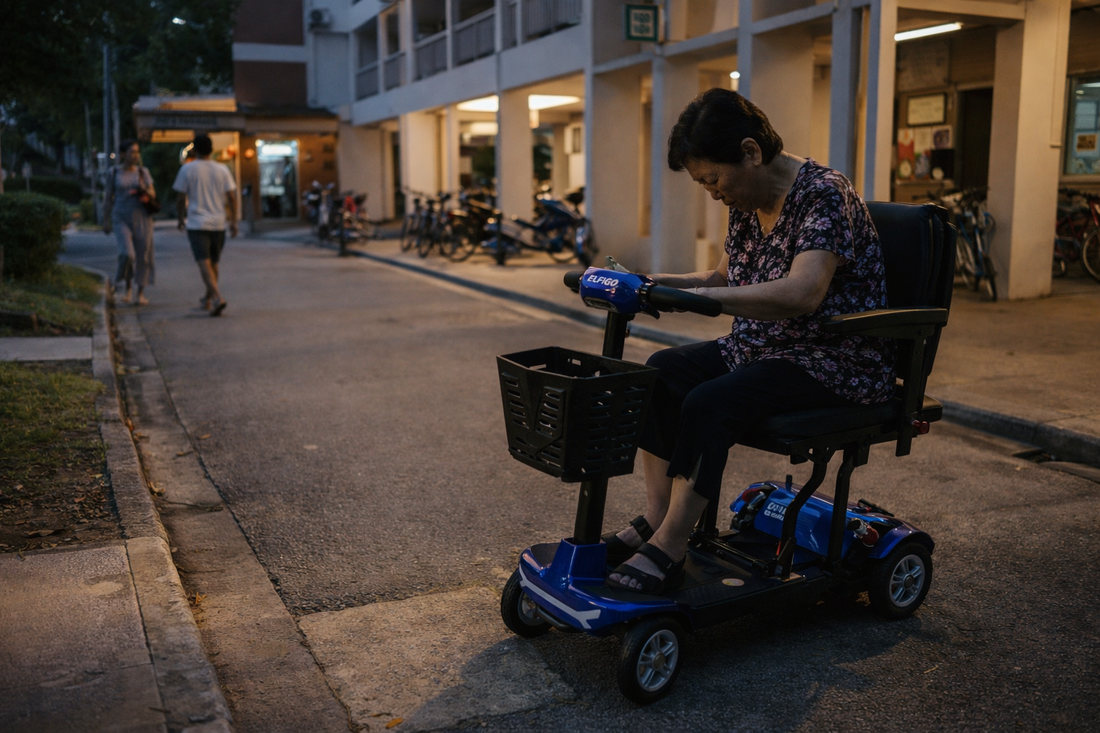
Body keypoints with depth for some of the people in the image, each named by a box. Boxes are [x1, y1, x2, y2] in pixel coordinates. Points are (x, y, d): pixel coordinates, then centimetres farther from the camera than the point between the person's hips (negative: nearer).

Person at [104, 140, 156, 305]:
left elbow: (153, 194, 6)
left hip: (142, 218, 2)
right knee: (126, 254, -17)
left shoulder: (143, 172, 4)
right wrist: (106, 221, 0)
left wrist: (144, 189, -17)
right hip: (122, 219, -1)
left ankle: (141, 293, 13)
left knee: (143, 256, 0)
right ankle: (128, 286, 7)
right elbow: (108, 197, 3)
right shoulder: (114, 172, 0)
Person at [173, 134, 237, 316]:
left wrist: (180, 219, 12)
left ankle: (217, 297, -27)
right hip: (218, 223, 4)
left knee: (204, 263, -9)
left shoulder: (187, 169, -3)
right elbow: (231, 199, 1)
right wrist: (233, 223, 7)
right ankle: (207, 298, 30)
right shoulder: (222, 170, 3)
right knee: (213, 262, 16)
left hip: (196, 224, -3)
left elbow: (181, 199, -2)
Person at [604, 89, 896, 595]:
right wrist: (665, 283, 1)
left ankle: (669, 549, -18)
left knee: (709, 403, -28)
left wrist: (700, 295, -37)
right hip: (759, 349, 9)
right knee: (661, 373, -8)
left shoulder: (824, 195, -19)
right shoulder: (746, 206, 7)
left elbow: (801, 293, -34)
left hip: (834, 364, -9)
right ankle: (654, 520, -7)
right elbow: (726, 280, 19)